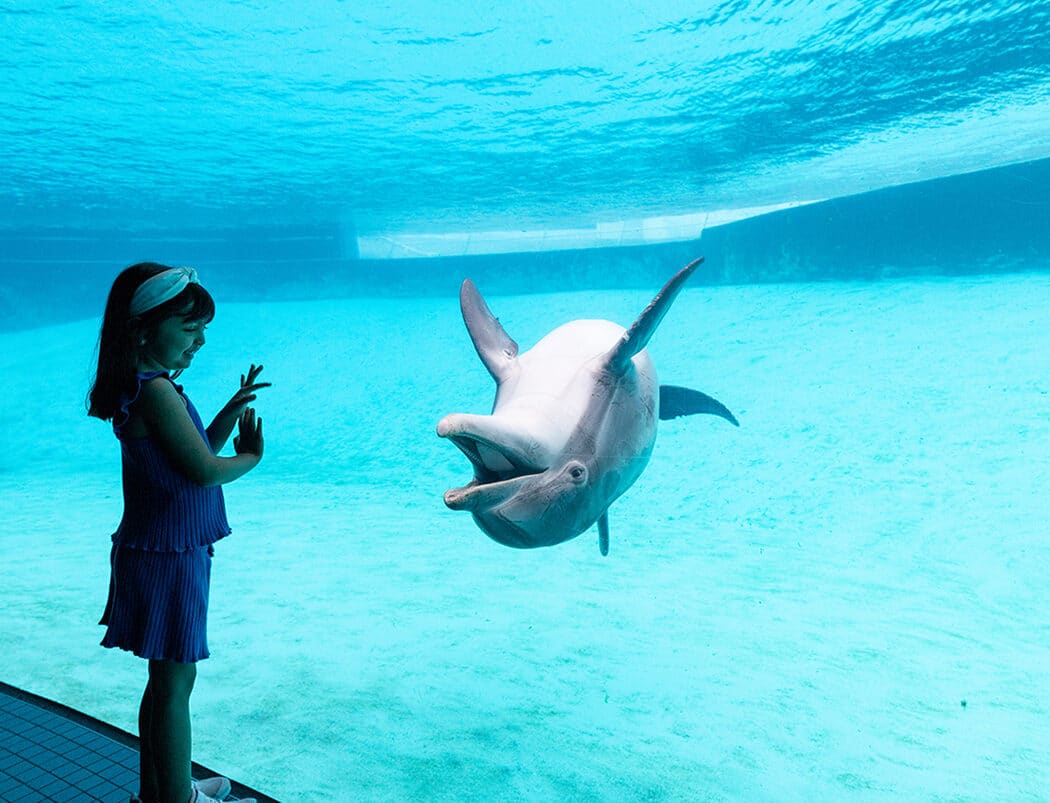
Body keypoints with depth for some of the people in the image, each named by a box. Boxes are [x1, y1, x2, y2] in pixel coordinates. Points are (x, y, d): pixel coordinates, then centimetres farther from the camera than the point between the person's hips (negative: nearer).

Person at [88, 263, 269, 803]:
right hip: (169, 558, -10)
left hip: (164, 551, 10)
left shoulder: (150, 388, 9)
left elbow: (198, 452, 12)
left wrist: (233, 410, 1)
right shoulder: (156, 391, -21)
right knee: (175, 681, 3)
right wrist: (250, 457, -4)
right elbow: (205, 472, -23)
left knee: (167, 678, 20)